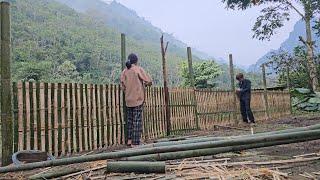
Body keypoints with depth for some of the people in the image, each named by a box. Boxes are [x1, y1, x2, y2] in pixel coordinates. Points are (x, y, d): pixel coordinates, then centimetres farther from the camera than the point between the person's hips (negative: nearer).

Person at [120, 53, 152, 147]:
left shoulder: (124, 71, 4)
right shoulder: (138, 69, -7)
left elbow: (123, 86, 4)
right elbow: (149, 81, -9)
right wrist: (144, 84, 11)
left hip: (128, 100, 5)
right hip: (138, 99, -5)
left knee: (130, 119, 16)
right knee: (137, 121, -1)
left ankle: (129, 140, 23)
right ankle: (135, 143, 2)